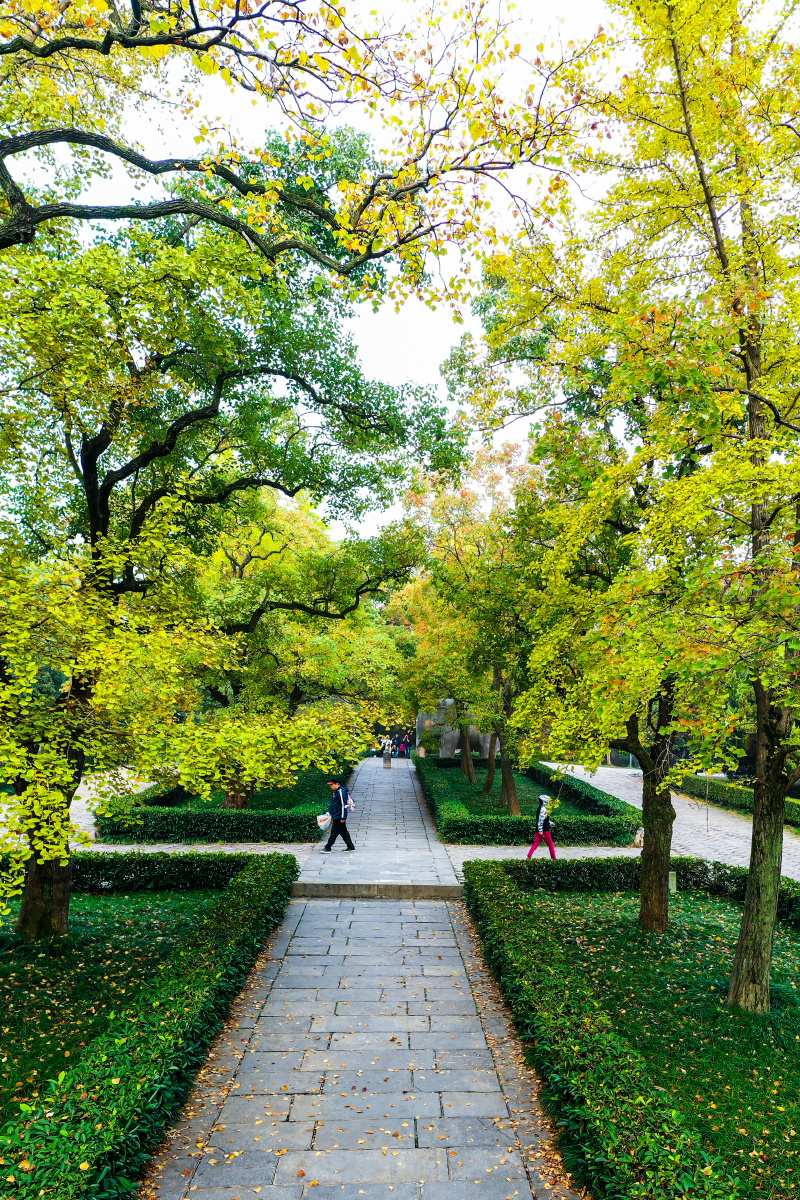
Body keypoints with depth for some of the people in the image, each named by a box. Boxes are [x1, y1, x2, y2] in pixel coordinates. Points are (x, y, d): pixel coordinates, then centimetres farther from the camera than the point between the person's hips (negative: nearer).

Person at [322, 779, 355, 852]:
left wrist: (343, 818, -21)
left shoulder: (341, 792, -19)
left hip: (339, 818, -10)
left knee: (333, 833, -3)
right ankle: (350, 847, 19)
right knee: (343, 832, 13)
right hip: (336, 816, 10)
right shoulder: (336, 792, 13)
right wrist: (330, 812, 25)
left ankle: (327, 848, 2)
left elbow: (344, 805, -21)